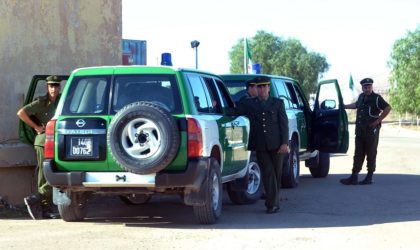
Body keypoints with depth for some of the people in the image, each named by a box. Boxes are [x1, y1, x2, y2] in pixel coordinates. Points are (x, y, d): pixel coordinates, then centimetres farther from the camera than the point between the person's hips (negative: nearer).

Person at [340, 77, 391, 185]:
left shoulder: (376, 98, -8)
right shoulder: (361, 97, 13)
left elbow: (387, 108, -15)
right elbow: (356, 105, 33)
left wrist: (377, 121, -16)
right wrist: (344, 106, 34)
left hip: (371, 130, -7)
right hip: (360, 130, 7)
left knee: (371, 154, 0)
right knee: (358, 154, 5)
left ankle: (369, 177, 7)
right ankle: (353, 178, 5)